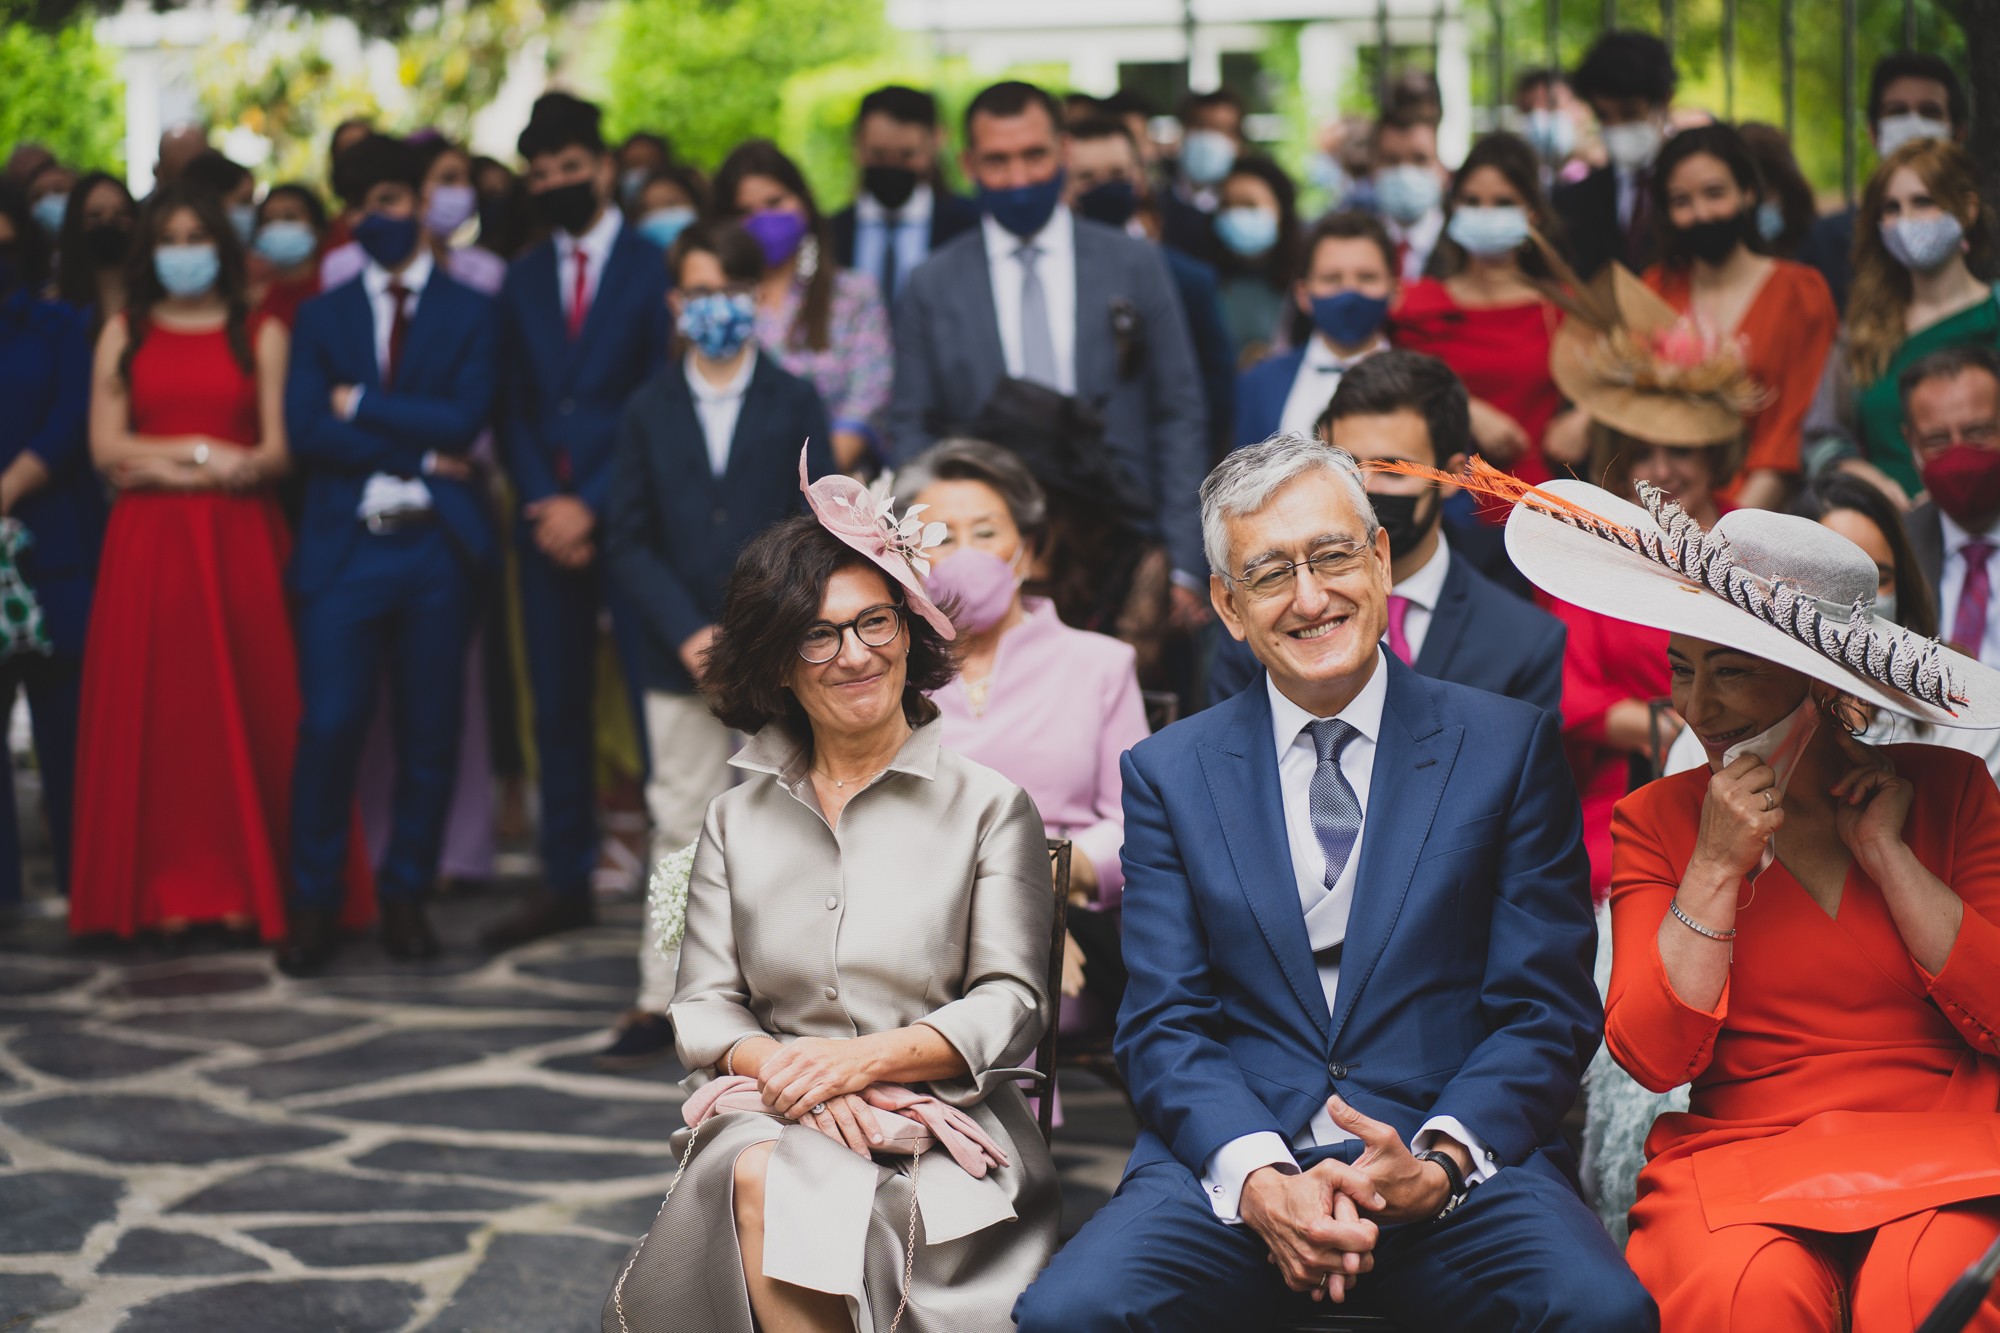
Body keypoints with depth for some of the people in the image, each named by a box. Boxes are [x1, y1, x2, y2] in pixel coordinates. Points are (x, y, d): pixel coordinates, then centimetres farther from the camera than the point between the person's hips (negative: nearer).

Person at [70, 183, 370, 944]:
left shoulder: (261, 334, 8)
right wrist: (202, 451, -7)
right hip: (149, 544, 1)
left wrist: (160, 464, -9)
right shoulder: (124, 334, 12)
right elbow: (107, 449, 4)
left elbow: (277, 452, 0)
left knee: (248, 705, -4)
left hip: (239, 540, -1)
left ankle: (249, 889, 0)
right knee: (154, 707, -3)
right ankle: (169, 891, -1)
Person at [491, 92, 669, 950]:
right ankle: (566, 884, 13)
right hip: (549, 519, 5)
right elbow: (513, 410, 13)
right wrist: (542, 502, -3)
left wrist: (593, 506, -10)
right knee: (557, 710, 7)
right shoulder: (522, 283, 16)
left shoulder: (655, 268, 0)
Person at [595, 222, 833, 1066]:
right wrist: (686, 633, -8)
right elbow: (628, 544, 5)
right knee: (683, 825, 3)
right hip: (682, 660, 1)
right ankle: (662, 999, 7)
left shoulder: (795, 405, 5)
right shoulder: (650, 412, 8)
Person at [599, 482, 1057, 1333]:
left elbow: (1012, 1006, 0)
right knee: (754, 1176, -34)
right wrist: (784, 1070, -13)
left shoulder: (987, 806, 8)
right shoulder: (736, 822, 18)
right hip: (773, 1112, 3)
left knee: (776, 1189, -34)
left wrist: (862, 1057, -16)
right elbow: (704, 1007, 10)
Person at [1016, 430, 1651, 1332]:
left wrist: (1439, 1164, -15)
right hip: (1231, 1160, 1)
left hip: (1456, 1162, -1)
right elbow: (1162, 1023, 4)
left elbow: (1549, 1011, 3)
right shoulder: (1169, 774, 11)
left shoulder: (1509, 747, 8)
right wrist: (1259, 1179, -15)